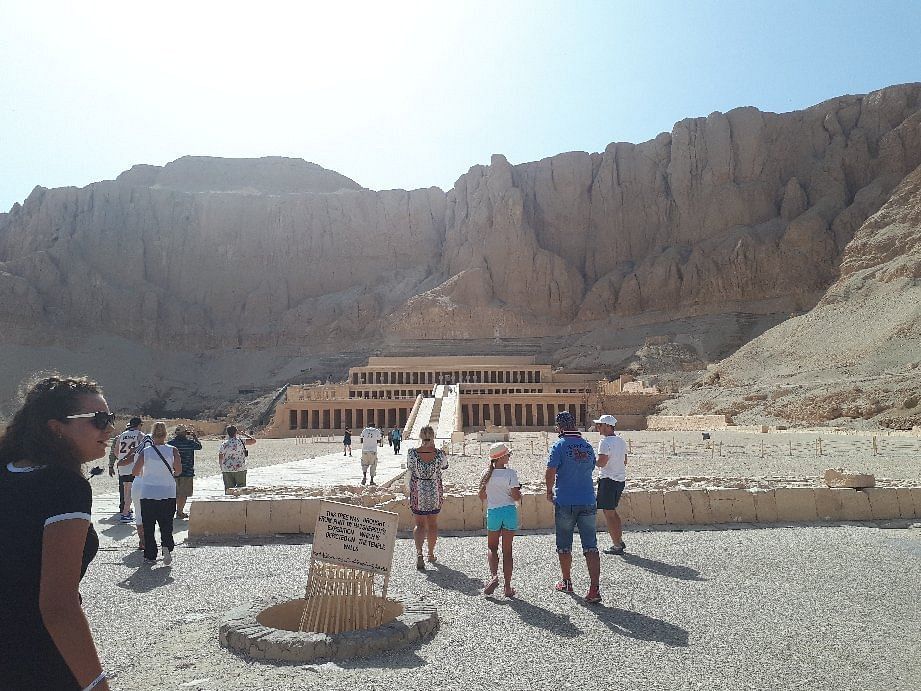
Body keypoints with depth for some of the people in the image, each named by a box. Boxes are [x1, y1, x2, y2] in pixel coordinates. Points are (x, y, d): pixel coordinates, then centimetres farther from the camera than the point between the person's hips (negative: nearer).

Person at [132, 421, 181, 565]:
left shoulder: (145, 451, -4)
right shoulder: (172, 450, -5)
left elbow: (136, 471, -4)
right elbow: (178, 470, -9)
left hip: (148, 493, 0)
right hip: (168, 493, 0)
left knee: (148, 526, 11)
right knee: (166, 524, 11)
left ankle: (150, 556, 14)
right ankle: (167, 546, -14)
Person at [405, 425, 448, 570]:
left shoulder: (412, 453, -14)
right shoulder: (439, 454, -13)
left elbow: (409, 475, -5)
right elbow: (445, 466, 8)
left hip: (418, 493, -1)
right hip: (435, 493, 1)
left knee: (419, 524, 11)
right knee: (432, 523, 19)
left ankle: (419, 552, -11)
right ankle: (431, 554, 31)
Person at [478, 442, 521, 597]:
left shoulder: (487, 475, 1)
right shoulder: (510, 473, -9)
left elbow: (482, 497, 8)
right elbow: (516, 496, -13)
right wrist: (519, 494, 8)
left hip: (493, 512, 1)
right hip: (510, 511, -1)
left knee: (492, 547, 18)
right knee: (507, 550, 8)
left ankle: (493, 576, -5)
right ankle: (508, 587, 11)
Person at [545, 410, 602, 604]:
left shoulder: (559, 445, -9)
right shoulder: (588, 446, 7)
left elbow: (550, 473, -14)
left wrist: (549, 492, 3)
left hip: (565, 502, -3)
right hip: (588, 501, 4)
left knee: (564, 546, 13)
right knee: (591, 546, 2)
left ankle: (567, 583, 27)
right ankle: (594, 589, -5)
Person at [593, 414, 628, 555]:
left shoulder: (605, 442, -17)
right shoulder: (621, 441, 10)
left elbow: (601, 463, -23)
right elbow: (624, 462, 16)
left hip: (608, 480, -9)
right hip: (620, 479, 9)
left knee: (608, 514, 0)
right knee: (613, 511, 20)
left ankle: (617, 545, 3)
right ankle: (620, 541, 24)